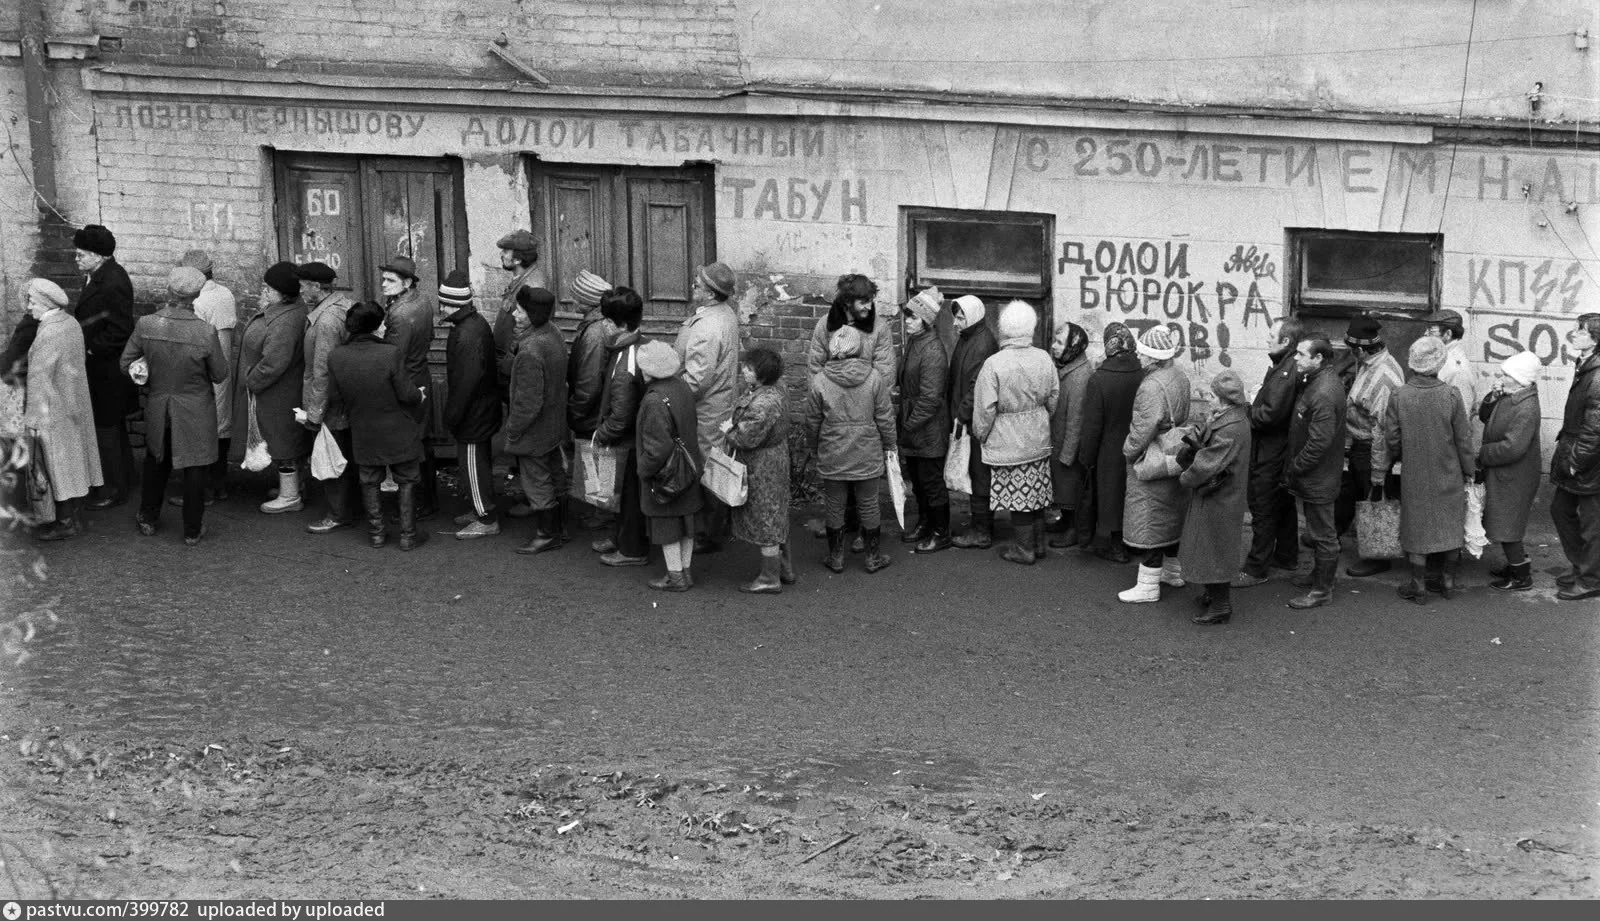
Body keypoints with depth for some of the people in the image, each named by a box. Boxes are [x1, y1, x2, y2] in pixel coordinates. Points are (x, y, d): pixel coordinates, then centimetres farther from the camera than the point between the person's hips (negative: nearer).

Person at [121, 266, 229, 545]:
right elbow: (220, 374, -12)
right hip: (195, 410, -3)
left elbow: (126, 365, -3)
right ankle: (192, 530, 22)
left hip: (157, 405, 3)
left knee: (156, 462, 25)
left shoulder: (145, 325, -16)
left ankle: (148, 518, 38)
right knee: (194, 469, 12)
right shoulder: (206, 332, -24)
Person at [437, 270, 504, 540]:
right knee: (479, 461, 21)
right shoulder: (477, 322, 6)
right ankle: (481, 509, 34)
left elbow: (465, 381, -27)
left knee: (472, 464, 1)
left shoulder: (467, 336, -27)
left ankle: (487, 520, 10)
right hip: (482, 407, 10)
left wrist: (451, 417, -19)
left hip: (472, 414, -10)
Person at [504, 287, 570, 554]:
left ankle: (546, 535, 19)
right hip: (556, 426, 9)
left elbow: (529, 402, -27)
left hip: (535, 430, -9)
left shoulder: (530, 352, -31)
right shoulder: (554, 333, -4)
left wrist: (513, 430, -14)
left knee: (537, 484, 7)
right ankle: (560, 528, 34)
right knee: (556, 478, 20)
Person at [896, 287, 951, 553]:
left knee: (932, 481, 2)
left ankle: (941, 533, 14)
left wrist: (909, 424, -18)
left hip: (929, 431, -9)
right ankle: (924, 523, 34)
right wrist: (902, 420, 12)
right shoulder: (913, 342, 7)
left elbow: (930, 398, -24)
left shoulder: (932, 351, -22)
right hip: (911, 425, 9)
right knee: (917, 480, 19)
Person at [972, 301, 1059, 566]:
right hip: (1039, 440, 5)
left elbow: (985, 408, -15)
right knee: (1036, 492, 16)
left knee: (1017, 495, 4)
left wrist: (980, 434, 2)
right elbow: (1053, 397, 8)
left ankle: (1024, 550, 11)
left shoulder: (994, 364, -19)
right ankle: (1039, 543, 26)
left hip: (1007, 442, -5)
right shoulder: (1044, 358, -4)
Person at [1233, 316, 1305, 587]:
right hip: (1281, 450, 10)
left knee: (1263, 510, -3)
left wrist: (1247, 410, -15)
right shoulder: (1285, 366, 9)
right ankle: (1287, 556, 35)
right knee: (1284, 505, 21)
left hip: (1270, 454, -10)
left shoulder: (1286, 373, -24)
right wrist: (1253, 406, -2)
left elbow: (1270, 414, -29)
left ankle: (1255, 569, 3)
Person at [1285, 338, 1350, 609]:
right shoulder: (1321, 379, 6)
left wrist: (1294, 469, -18)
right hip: (1318, 476, 10)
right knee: (1319, 530, 24)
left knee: (1323, 534, 2)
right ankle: (1319, 574, 39)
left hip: (1318, 479, -10)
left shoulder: (1323, 394, -27)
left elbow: (1319, 442, -29)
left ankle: (1322, 590, 12)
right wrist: (1294, 467, 14)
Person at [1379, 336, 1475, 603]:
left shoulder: (1399, 397, -14)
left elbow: (1392, 439, -7)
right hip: (1449, 475, 1)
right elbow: (1463, 438, -6)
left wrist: (1387, 462, 14)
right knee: (1450, 526, 16)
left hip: (1415, 477, 0)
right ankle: (1448, 581, 26)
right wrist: (1468, 470, 7)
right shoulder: (1450, 395, -14)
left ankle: (1419, 586, 14)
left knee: (1417, 528, 10)